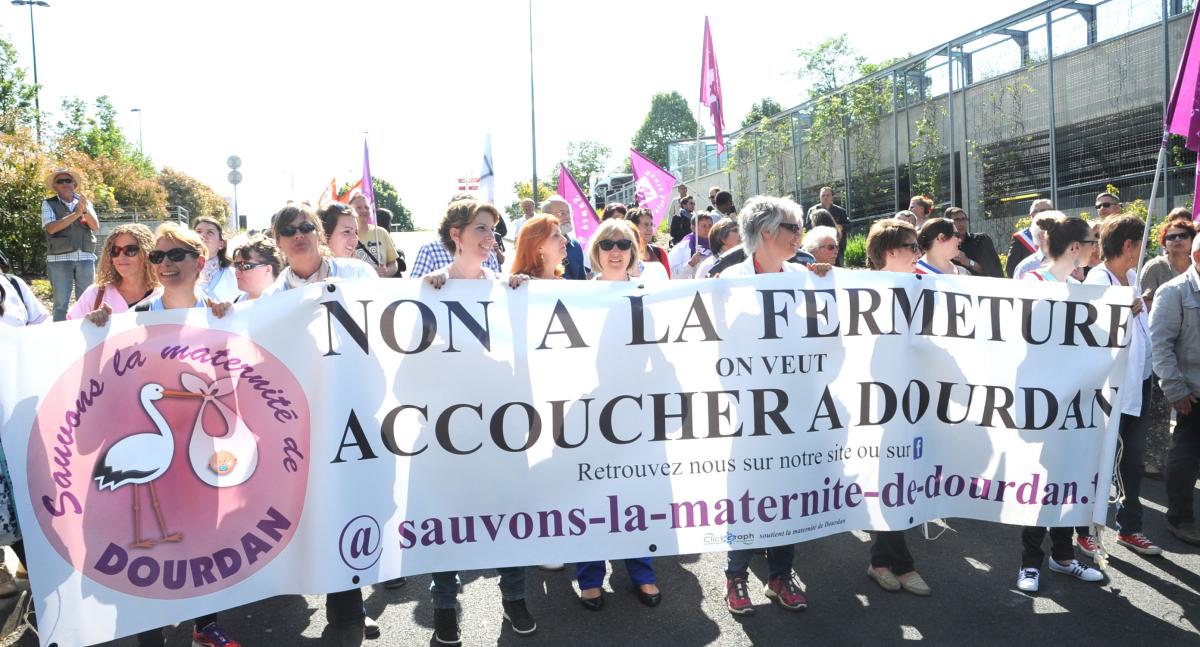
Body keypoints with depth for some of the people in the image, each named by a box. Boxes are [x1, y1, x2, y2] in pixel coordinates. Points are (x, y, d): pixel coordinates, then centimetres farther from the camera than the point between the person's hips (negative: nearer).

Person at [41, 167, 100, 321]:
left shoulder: (84, 202, 13)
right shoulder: (48, 204, 5)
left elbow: (95, 226, 2)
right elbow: (51, 228, -10)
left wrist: (85, 210, -15)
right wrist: (76, 213, -14)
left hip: (86, 258, 3)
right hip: (59, 259, -3)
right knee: (61, 302, -3)